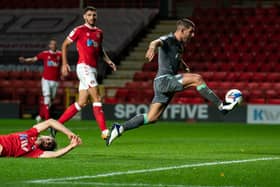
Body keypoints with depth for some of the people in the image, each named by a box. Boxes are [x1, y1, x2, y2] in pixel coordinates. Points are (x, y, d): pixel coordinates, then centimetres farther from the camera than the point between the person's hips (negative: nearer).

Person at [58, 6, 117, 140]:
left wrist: (108, 61, 13)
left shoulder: (99, 32, 15)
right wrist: (64, 63, -3)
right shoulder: (79, 30, -3)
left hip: (93, 69, 8)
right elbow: (65, 44, 4)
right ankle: (104, 131, -17)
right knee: (97, 99, -14)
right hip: (84, 67, -8)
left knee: (81, 103, 8)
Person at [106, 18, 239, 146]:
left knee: (152, 118, 5)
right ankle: (221, 106, -18)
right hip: (164, 79, -9)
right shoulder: (168, 40, -9)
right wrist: (152, 47, -56)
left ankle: (120, 128, 9)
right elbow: (157, 42, -33)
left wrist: (185, 65, 25)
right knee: (197, 79, -21)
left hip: (169, 83, 9)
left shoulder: (180, 44, 18)